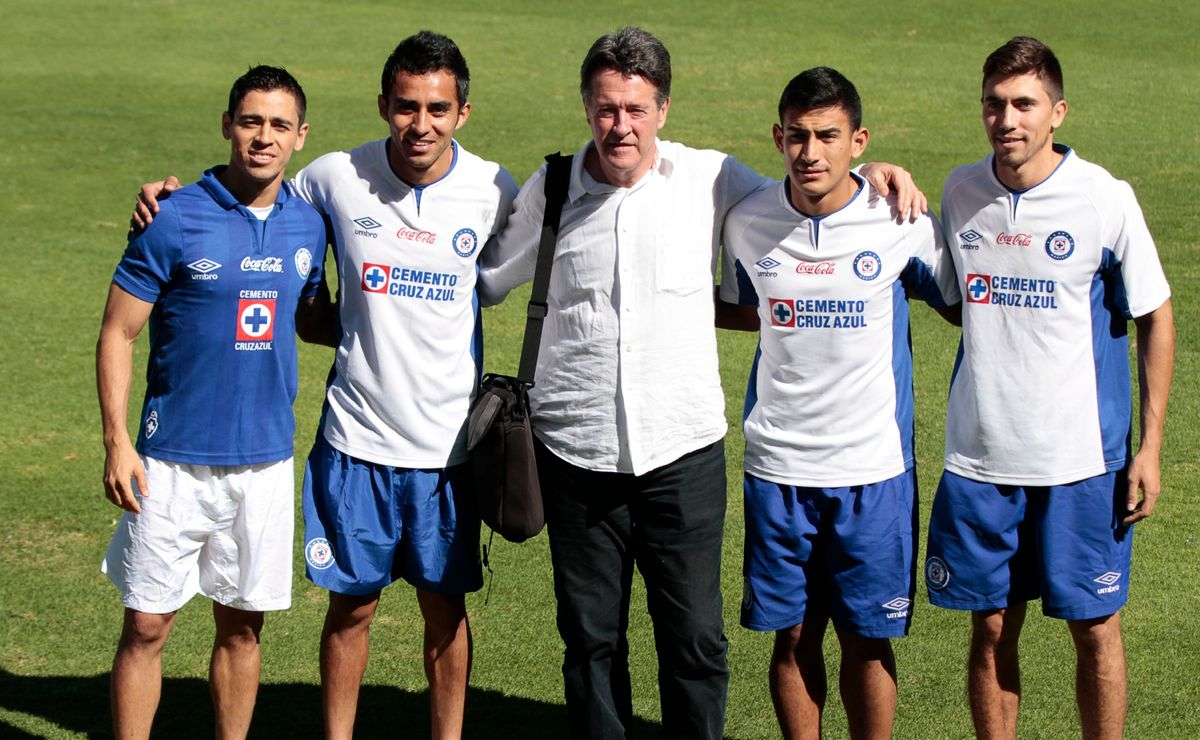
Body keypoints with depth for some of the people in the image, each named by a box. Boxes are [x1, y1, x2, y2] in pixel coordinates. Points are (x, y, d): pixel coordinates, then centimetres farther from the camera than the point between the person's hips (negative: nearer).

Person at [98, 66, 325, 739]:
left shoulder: (308, 225, 4)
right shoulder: (176, 220, -9)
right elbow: (118, 332, -5)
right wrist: (117, 442, -11)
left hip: (266, 458, 3)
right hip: (175, 460, -3)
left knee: (242, 627, 11)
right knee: (147, 626, 1)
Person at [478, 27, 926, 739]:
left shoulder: (711, 179, -1)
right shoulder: (549, 191, 3)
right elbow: (485, 280, 18)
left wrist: (873, 171, -3)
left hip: (684, 448, -1)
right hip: (577, 450, 1)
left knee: (695, 637, 3)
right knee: (590, 636, 9)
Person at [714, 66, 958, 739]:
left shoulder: (902, 223, -8)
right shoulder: (748, 223, -1)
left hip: (875, 467, -2)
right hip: (779, 466, 2)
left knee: (868, 640, 6)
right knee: (794, 634, 8)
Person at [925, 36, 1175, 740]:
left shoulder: (1106, 199, -8)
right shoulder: (960, 192, 2)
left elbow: (1156, 318, 0)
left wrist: (1150, 447, -3)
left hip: (1083, 458, -3)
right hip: (980, 456, 3)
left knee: (1095, 627, 5)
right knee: (992, 628, 9)